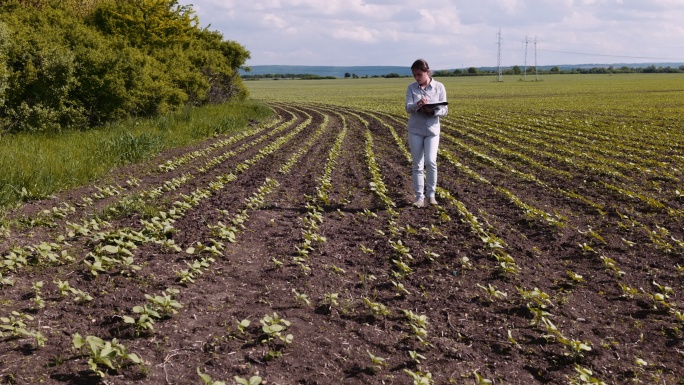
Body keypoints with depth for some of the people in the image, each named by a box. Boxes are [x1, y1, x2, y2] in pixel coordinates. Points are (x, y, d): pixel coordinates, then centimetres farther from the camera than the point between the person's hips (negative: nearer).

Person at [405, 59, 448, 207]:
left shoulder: (439, 87, -2)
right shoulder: (411, 88, 1)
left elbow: (444, 110, -3)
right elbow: (408, 108, -10)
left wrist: (432, 111, -23)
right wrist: (417, 105, -32)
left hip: (432, 129, -1)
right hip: (415, 130, 1)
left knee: (430, 161, -14)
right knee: (417, 165, 4)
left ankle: (431, 194, 4)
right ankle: (419, 197, 12)